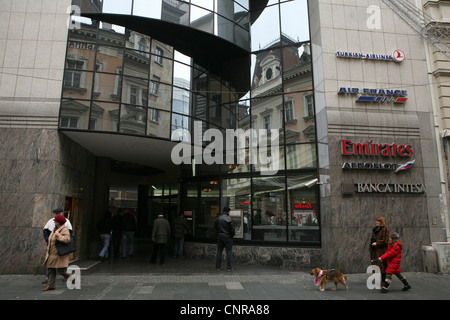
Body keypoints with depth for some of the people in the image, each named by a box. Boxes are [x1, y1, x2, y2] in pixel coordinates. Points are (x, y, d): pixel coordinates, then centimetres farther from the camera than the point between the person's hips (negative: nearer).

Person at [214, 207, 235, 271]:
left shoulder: (217, 218, 5)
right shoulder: (229, 219, -13)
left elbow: (215, 228, 11)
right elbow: (232, 229, -12)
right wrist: (232, 235, 4)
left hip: (219, 237, 5)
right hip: (228, 237, -5)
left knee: (219, 252, 10)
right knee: (228, 252, 2)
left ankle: (217, 267, 12)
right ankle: (228, 268, 4)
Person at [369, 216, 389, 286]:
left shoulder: (385, 229, -8)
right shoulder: (374, 229, 13)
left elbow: (385, 240, -13)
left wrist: (377, 243, -18)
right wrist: (370, 247, 13)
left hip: (381, 250, -7)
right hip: (374, 250, 7)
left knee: (382, 265, -2)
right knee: (375, 265, 9)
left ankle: (383, 281, 7)